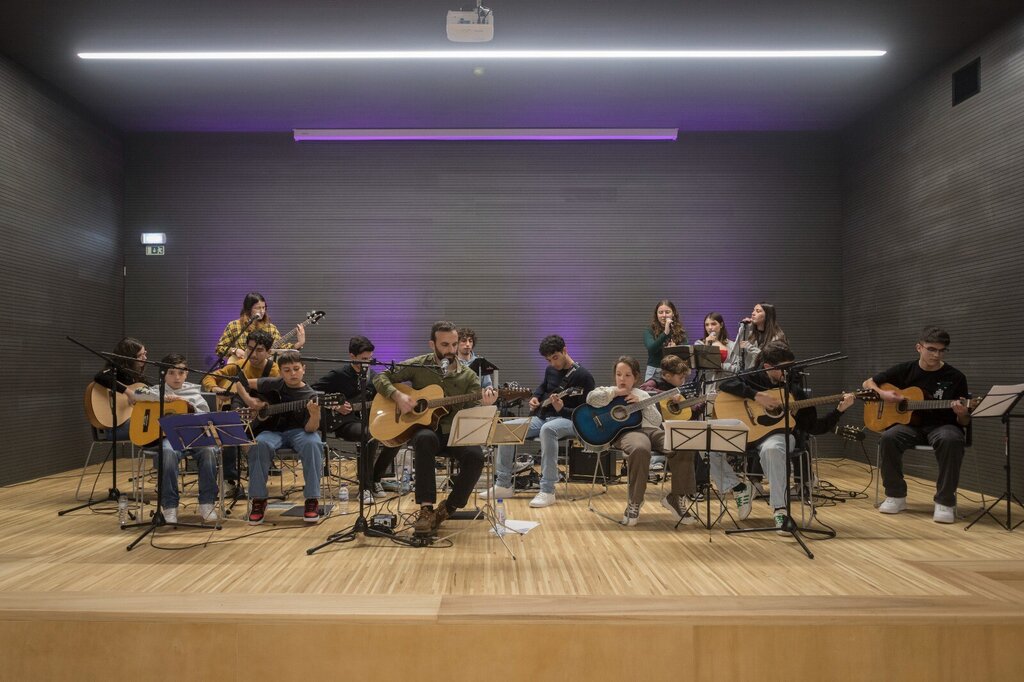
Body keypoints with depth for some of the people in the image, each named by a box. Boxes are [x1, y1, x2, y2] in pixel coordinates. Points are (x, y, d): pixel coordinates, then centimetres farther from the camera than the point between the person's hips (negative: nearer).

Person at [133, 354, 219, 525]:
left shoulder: (194, 390, 18)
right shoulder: (159, 390, 14)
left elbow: (206, 417, 12)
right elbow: (138, 395, -4)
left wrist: (193, 409, -8)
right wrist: (164, 398, -10)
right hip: (168, 437, -2)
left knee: (208, 450, -30)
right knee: (168, 453, -37)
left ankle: (207, 504, -21)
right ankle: (169, 506, -24)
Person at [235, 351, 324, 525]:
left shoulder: (310, 396, -6)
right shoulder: (272, 384, 2)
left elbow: (310, 429, -17)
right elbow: (240, 383, 14)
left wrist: (315, 415, -37)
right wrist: (249, 401, -1)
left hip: (298, 432, -2)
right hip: (273, 431, 2)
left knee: (313, 444, -36)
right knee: (259, 444, -34)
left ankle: (312, 500, -25)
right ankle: (258, 499, -19)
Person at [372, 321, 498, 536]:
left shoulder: (469, 376, 4)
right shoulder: (418, 365, 2)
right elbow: (381, 378, 4)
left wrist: (485, 405, -27)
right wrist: (398, 396, -15)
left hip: (455, 434, 2)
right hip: (423, 428, -1)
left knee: (475, 456, -29)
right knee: (425, 438, -38)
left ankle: (445, 510, -8)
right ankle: (426, 509, -33)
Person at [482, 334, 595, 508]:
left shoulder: (583, 376, -11)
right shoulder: (550, 370, 10)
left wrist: (561, 409, -28)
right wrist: (535, 398, 10)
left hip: (568, 420, -7)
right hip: (543, 417, 7)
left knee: (547, 429, -42)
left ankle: (547, 491, -37)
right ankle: (503, 484, -6)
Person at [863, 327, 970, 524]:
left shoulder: (955, 377, -3)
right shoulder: (905, 370, 3)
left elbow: (965, 422, 0)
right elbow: (868, 383, 11)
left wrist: (962, 414, -25)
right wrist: (882, 394, -10)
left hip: (942, 426, -2)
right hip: (911, 424, 2)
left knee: (951, 440, -38)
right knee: (889, 437, -31)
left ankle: (945, 501, -23)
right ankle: (896, 495, -13)